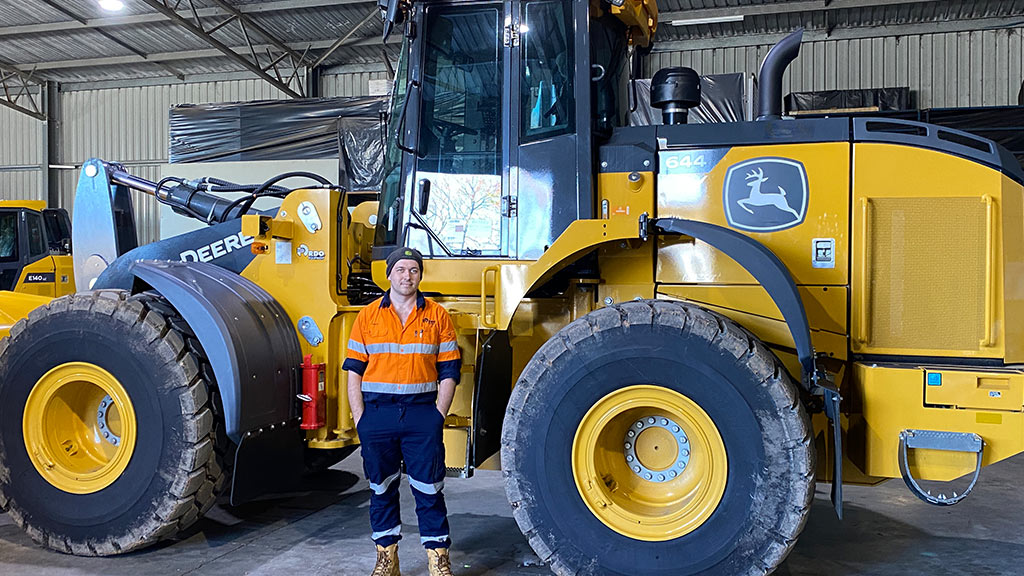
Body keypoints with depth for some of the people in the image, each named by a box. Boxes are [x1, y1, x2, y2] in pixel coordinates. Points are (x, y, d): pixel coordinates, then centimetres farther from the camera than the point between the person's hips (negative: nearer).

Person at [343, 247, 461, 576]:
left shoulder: (438, 316, 6)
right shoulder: (368, 316, 7)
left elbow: (449, 371, 5)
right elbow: (354, 370, 7)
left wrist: (438, 415, -4)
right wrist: (360, 419, -1)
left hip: (422, 413, -1)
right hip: (377, 413, 1)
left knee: (429, 490, 2)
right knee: (382, 489, 10)